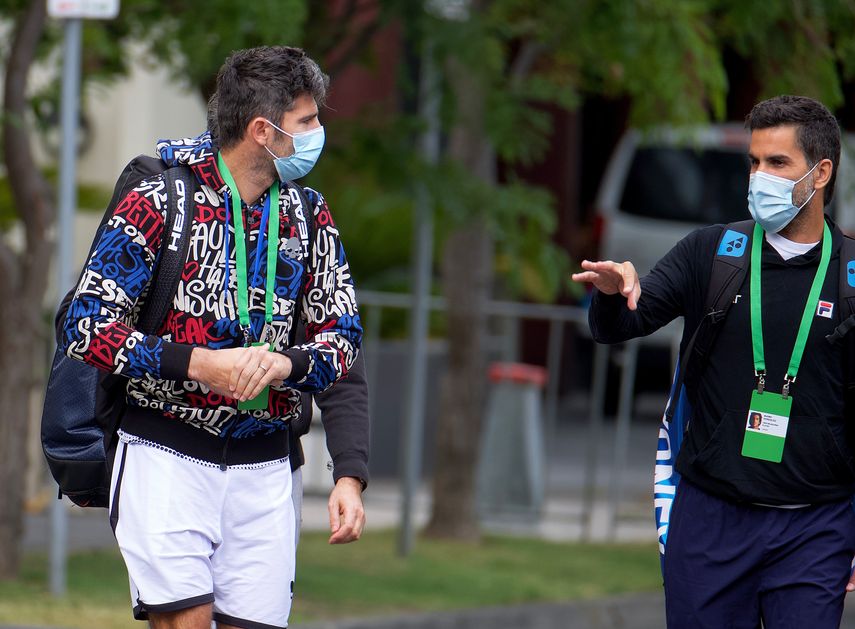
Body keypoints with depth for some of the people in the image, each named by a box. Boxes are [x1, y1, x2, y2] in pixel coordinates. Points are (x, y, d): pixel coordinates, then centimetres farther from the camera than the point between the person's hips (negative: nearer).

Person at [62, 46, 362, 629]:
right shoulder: (160, 201, -8)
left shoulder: (308, 215, 8)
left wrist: (285, 363, -12)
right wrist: (198, 363, -18)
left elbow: (344, 333, 10)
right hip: (169, 454, -5)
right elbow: (87, 327, -10)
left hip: (264, 465, 5)